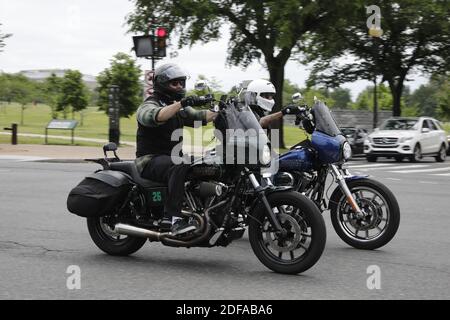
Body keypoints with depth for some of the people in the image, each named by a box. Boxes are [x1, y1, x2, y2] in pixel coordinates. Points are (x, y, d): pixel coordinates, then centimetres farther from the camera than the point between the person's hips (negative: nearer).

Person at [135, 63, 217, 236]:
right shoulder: (149, 105, -7)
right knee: (180, 166, -37)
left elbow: (198, 117, 8)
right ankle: (173, 218, -43)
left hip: (173, 156, 8)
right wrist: (181, 103, -42)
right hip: (151, 160, -8)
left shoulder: (180, 109, 20)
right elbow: (156, 116, -30)